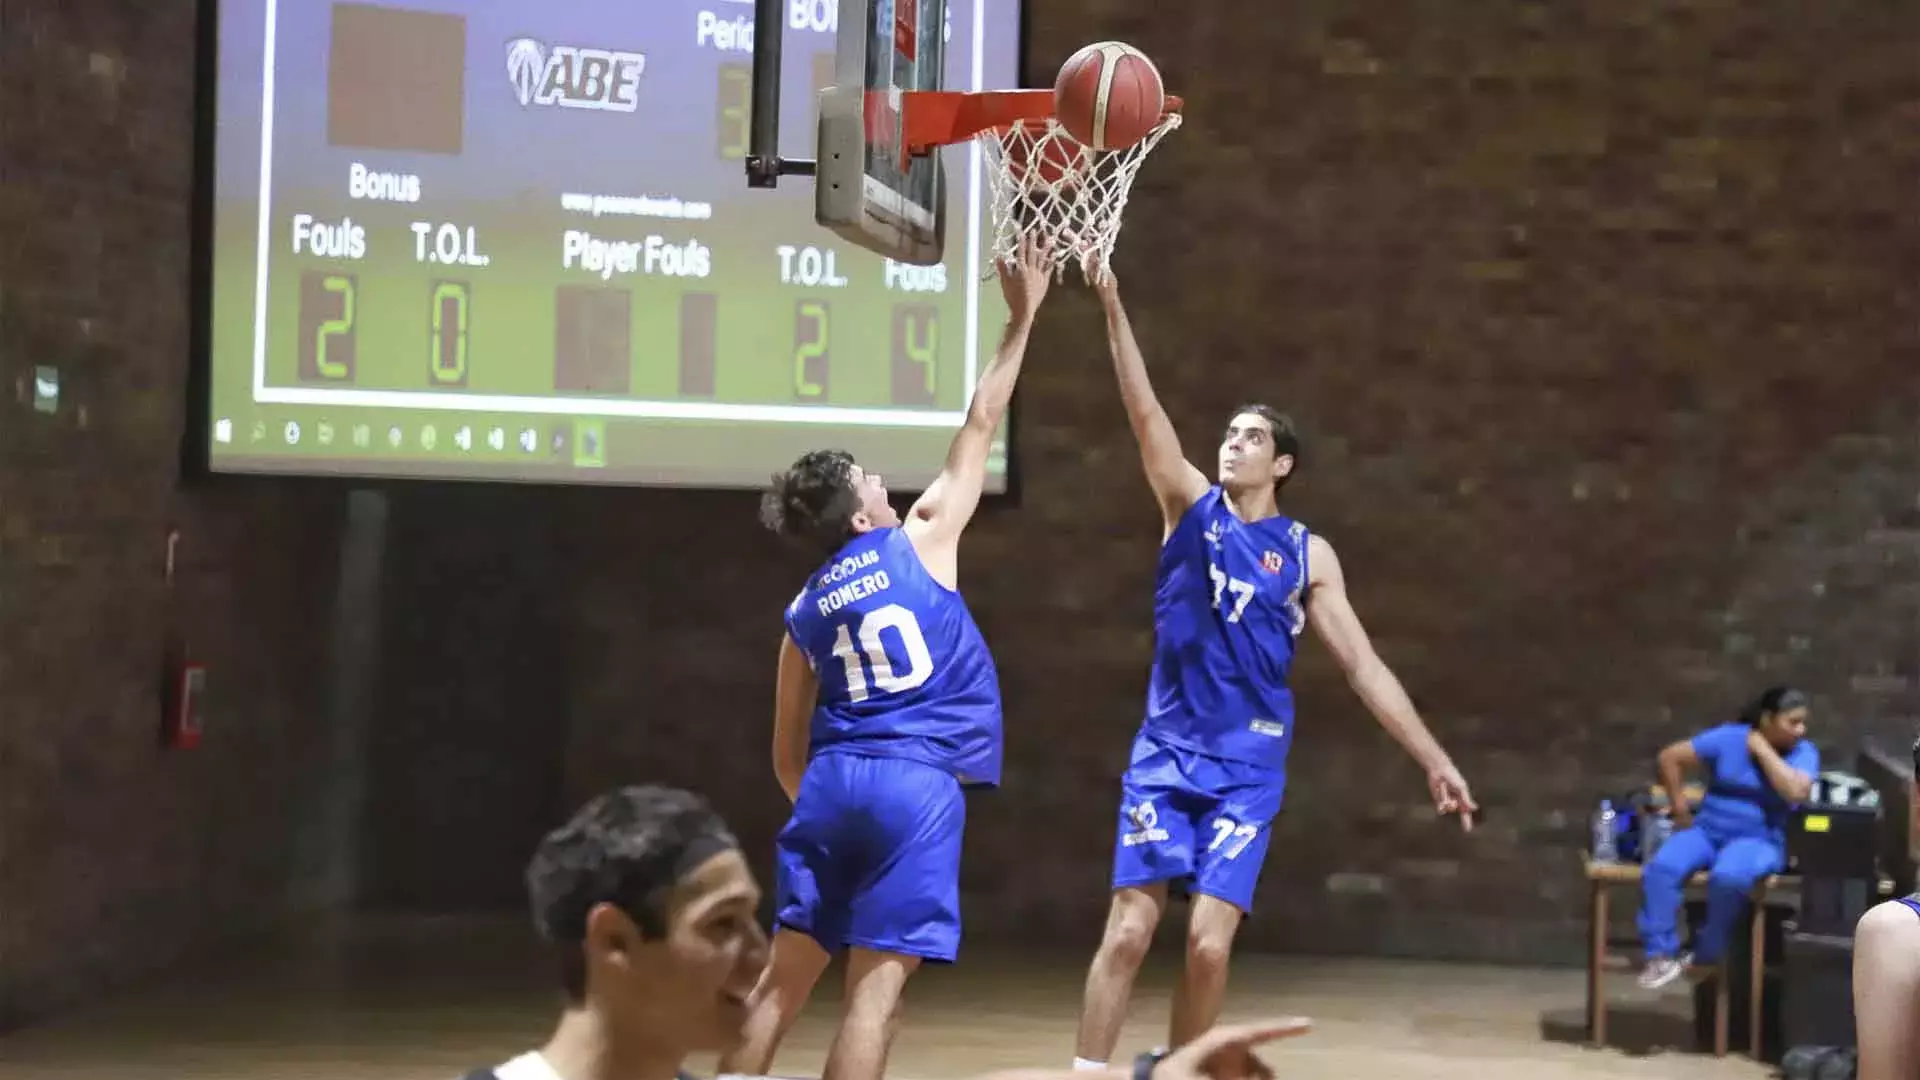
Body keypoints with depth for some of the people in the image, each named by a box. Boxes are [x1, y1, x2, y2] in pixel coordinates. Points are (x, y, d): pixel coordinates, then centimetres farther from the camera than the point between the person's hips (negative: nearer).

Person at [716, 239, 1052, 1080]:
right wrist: (1022, 320, 17)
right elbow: (978, 430, 10)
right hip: (917, 786, -5)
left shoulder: (804, 613, 16)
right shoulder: (921, 546, 4)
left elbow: (787, 756, 16)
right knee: (875, 986, -7)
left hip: (833, 783, 5)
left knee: (786, 972, 10)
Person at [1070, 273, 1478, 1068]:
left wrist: (1433, 758, -2)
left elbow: (1361, 663, 4)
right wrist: (1113, 307, -19)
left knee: (1209, 943, -8)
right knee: (1129, 928, -8)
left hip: (1249, 763, 0)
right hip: (1166, 749, 0)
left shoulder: (1307, 554, 4)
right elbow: (1145, 414, -7)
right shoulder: (1192, 507, 5)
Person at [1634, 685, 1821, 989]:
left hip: (1758, 839, -2)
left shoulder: (1804, 753, -3)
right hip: (1708, 830, 2)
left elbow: (1797, 792, -23)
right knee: (1660, 868, -27)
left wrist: (1763, 750, -15)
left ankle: (1707, 955, -17)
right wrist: (1680, 809, 0)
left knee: (1728, 877, -37)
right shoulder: (1728, 738, -1)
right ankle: (1662, 954, -20)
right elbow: (1670, 757, 3)